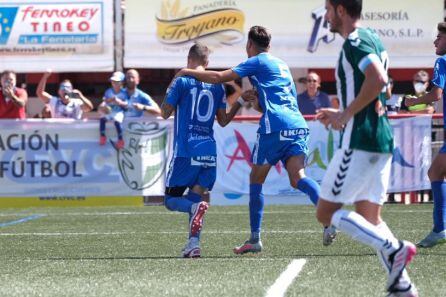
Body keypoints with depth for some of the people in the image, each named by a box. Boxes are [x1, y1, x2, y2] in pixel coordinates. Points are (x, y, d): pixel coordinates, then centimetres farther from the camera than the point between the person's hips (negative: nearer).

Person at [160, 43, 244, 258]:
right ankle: (193, 244, -13)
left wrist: (172, 84, 16)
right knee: (194, 201, 8)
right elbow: (223, 121, 13)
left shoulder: (181, 81, -2)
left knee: (171, 199, 4)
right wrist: (239, 102, 26)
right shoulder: (217, 86, 11)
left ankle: (195, 207, -28)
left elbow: (165, 113, 2)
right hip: (209, 151, 4)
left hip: (186, 151, -4)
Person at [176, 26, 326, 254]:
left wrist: (189, 72, 11)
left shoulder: (258, 62, 4)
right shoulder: (281, 65, 28)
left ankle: (255, 239, 8)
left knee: (256, 179, 6)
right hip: (297, 124, 6)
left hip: (275, 126, -6)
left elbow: (219, 77, -1)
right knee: (297, 178, -6)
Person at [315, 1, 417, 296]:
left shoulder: (355, 41, -12)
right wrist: (342, 114, 23)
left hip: (359, 142, -9)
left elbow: (378, 78, -27)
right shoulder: (373, 39, 17)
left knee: (326, 213, -3)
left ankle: (393, 250, -16)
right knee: (369, 220, 13)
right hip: (382, 141, 9)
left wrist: (347, 113, -18)